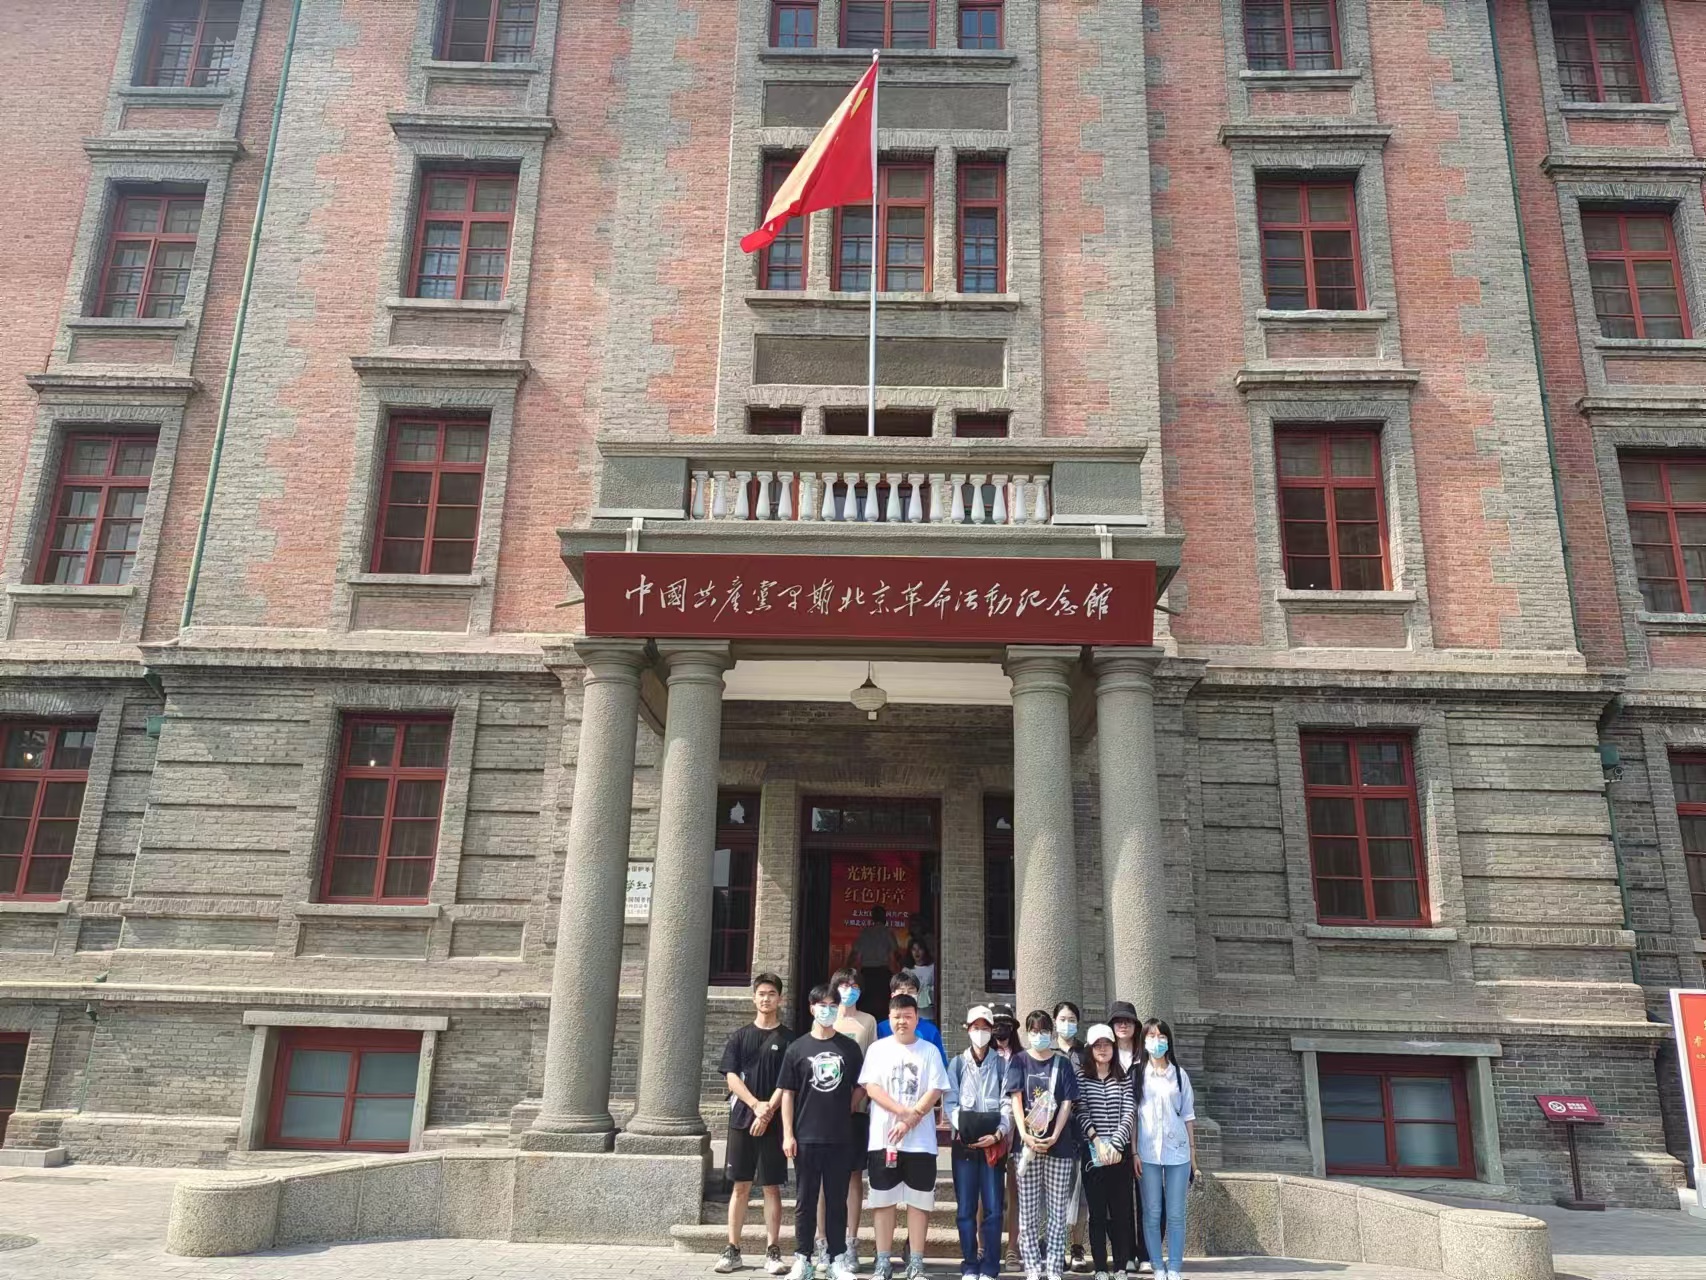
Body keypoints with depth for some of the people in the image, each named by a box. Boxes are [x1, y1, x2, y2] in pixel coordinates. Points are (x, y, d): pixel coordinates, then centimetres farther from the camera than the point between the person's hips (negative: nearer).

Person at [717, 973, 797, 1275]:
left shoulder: (787, 1038, 2)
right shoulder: (739, 1037, 8)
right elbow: (731, 1078, 0)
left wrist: (768, 1112, -15)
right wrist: (756, 1104, -13)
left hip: (773, 1122, -2)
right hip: (742, 1119, 2)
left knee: (771, 1187, 1)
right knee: (740, 1186, 6)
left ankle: (772, 1252, 6)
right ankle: (733, 1250, 12)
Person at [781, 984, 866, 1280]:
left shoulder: (850, 1047, 4)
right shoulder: (797, 1048, 0)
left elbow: (860, 1087, 12)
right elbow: (787, 1093, 1)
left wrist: (845, 1111, 1)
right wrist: (788, 1134, -4)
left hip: (841, 1138, 1)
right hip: (805, 1138, -1)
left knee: (837, 1200, 8)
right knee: (805, 1200, 7)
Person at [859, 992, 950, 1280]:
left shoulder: (930, 1051, 3)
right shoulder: (878, 1049, 4)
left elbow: (934, 1091, -3)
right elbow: (871, 1087, -4)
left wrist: (910, 1120, -13)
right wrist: (903, 1111, -15)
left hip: (920, 1140, 0)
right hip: (883, 1138, 0)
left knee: (919, 1200, 3)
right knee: (884, 1200, 5)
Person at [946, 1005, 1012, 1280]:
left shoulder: (1002, 1065, 9)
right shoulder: (957, 1064, 11)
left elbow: (1008, 1103, 1)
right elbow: (950, 1102, 3)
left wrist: (998, 1134, -13)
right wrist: (962, 1130, -10)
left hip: (994, 1144, -1)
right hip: (964, 1144, 1)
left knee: (993, 1208, -3)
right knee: (966, 1209, 1)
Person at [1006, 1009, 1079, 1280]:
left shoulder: (1062, 1064, 7)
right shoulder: (1019, 1062, 5)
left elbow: (1067, 1103, 1)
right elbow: (1016, 1099, -3)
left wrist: (1054, 1137, -12)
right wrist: (1025, 1135, -16)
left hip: (1059, 1144, 0)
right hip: (1027, 1143, 0)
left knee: (1057, 1211, 3)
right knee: (1028, 1211, 2)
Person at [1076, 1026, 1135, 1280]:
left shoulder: (1124, 1079, 7)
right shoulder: (1081, 1079, 2)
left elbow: (1128, 1114, -2)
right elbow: (1081, 1115, -5)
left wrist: (1115, 1145, -12)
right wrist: (1098, 1142, -15)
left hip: (1120, 1151, 1)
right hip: (1092, 1151, -1)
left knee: (1121, 1211, 3)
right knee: (1097, 1212, 2)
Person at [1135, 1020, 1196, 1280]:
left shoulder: (1179, 1074, 7)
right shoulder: (1138, 1074, 2)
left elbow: (1188, 1115, 9)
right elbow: (1131, 1114, 0)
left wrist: (1193, 1152, 6)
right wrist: (1134, 1152, -5)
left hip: (1177, 1151, 1)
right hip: (1147, 1152, -1)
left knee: (1176, 1214, 2)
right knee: (1152, 1214, 2)